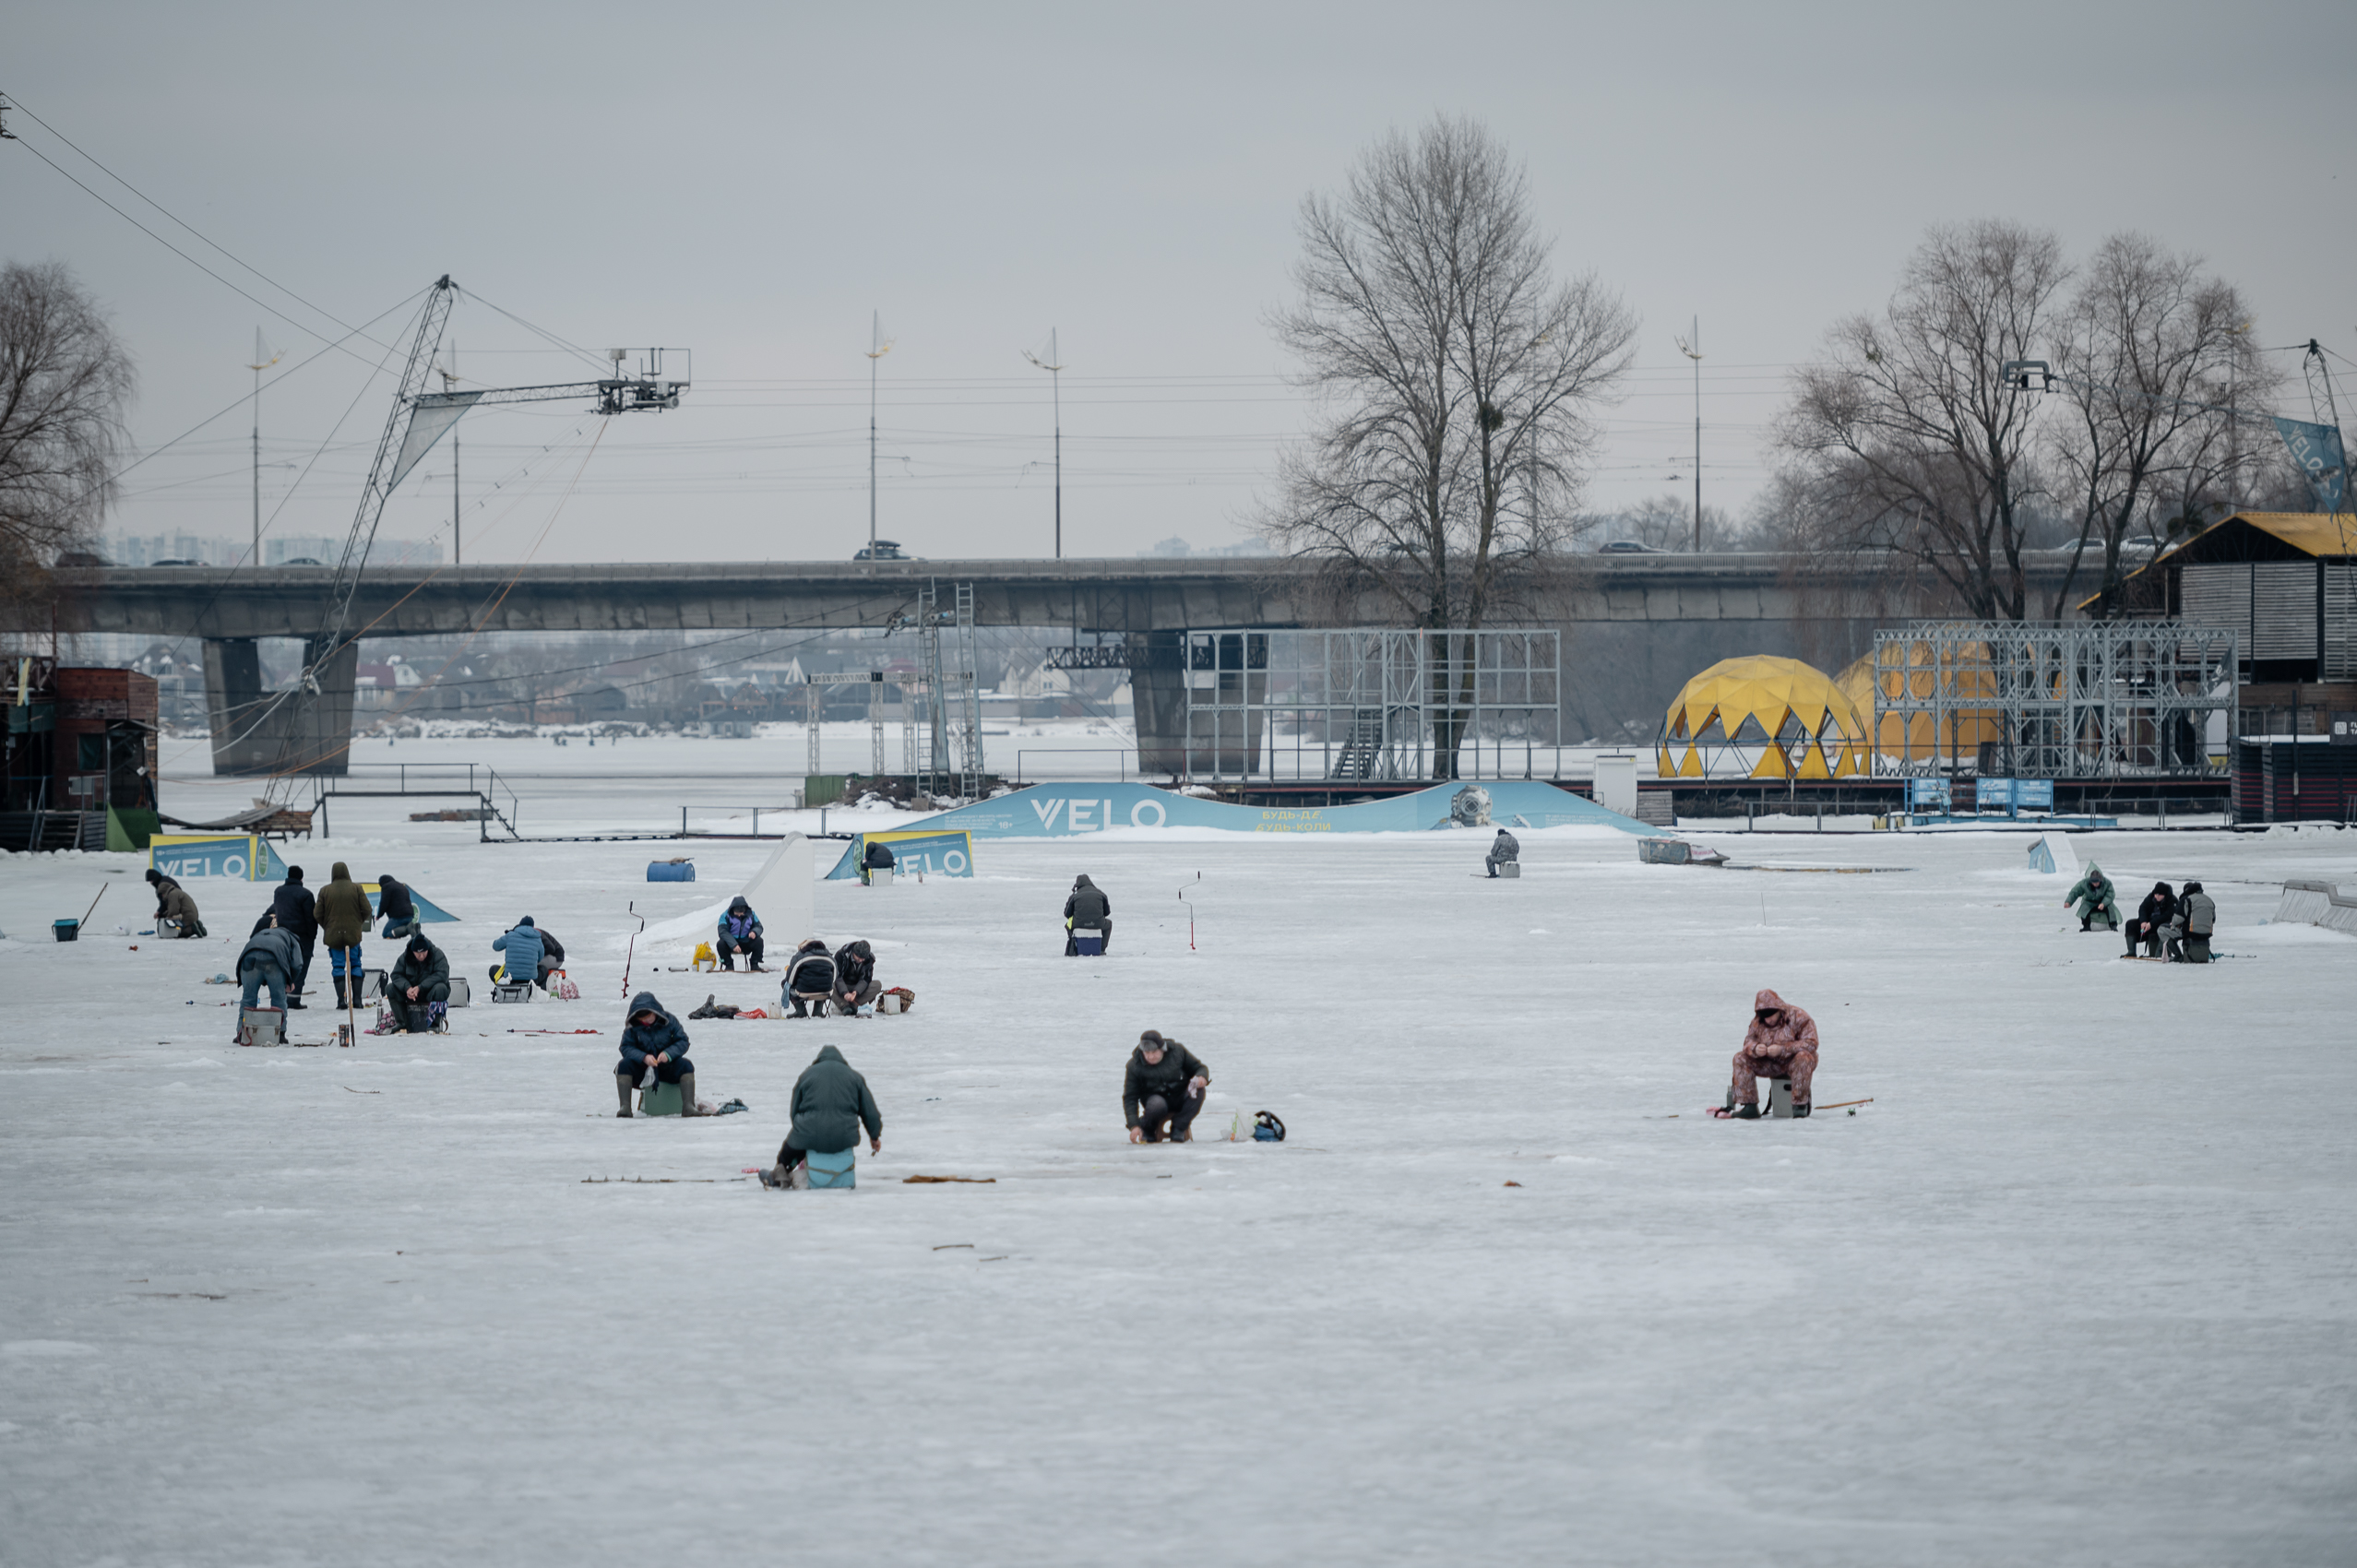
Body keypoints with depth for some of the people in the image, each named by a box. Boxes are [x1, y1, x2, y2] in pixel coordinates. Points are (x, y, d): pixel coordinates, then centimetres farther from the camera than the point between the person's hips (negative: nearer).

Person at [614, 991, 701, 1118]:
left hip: (667, 1067, 0)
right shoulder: (632, 1027, -5)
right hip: (642, 1069, 0)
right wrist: (644, 1057, -31)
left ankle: (688, 1106, -32)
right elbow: (626, 1048, -12)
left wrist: (668, 1054, -26)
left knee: (686, 1065, -27)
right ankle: (625, 1106, -31)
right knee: (624, 1065, -27)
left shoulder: (669, 1021, -6)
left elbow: (683, 1042, -6)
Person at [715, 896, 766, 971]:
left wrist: (754, 932, -26)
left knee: (759, 941, -25)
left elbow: (759, 927, 1)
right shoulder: (726, 916, -15)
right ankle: (729, 965, -10)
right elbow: (722, 932, -24)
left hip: (746, 944, 2)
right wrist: (733, 945, -36)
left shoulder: (750, 914, -5)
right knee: (720, 944, -32)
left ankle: (754, 965, -9)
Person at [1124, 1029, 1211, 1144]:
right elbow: (1130, 1098, -12)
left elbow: (1199, 1068, 2)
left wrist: (1202, 1077, -25)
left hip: (1180, 1098, 2)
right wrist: (1134, 1125, -24)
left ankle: (1178, 1128, -15)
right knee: (1156, 1104, -39)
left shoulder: (1177, 1051, -10)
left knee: (1198, 1090, -29)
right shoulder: (1135, 1065, -13)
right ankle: (1147, 1129, -4)